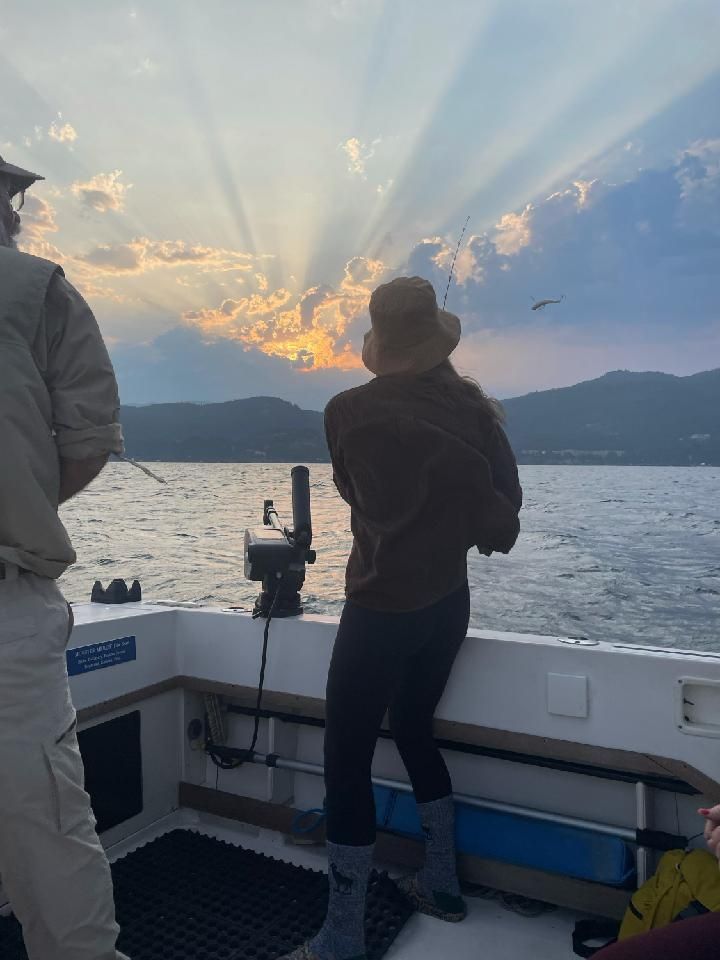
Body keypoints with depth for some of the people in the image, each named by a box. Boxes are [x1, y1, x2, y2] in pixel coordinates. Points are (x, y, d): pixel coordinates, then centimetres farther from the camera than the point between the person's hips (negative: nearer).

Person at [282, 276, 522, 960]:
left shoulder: (349, 412, -11)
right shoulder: (473, 405, -3)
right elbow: (504, 502, -4)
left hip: (381, 608, -5)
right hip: (448, 602, 6)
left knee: (346, 761, 4)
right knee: (413, 730, 24)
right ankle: (442, 885, 38)